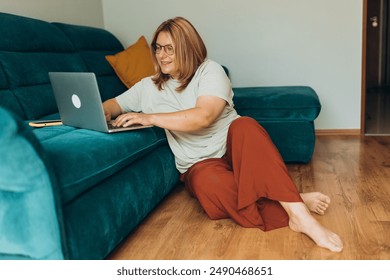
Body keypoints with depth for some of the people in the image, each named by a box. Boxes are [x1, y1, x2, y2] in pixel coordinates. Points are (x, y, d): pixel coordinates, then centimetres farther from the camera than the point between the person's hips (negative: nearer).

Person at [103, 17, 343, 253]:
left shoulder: (210, 71, -4)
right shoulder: (149, 87, 10)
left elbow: (203, 116, -20)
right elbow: (114, 104, 18)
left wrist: (149, 118, -22)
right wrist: (104, 113, -8)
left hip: (233, 148, -1)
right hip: (199, 164, 2)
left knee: (244, 126, -37)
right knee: (208, 182, -37)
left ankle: (297, 212, -42)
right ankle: (296, 200, -29)